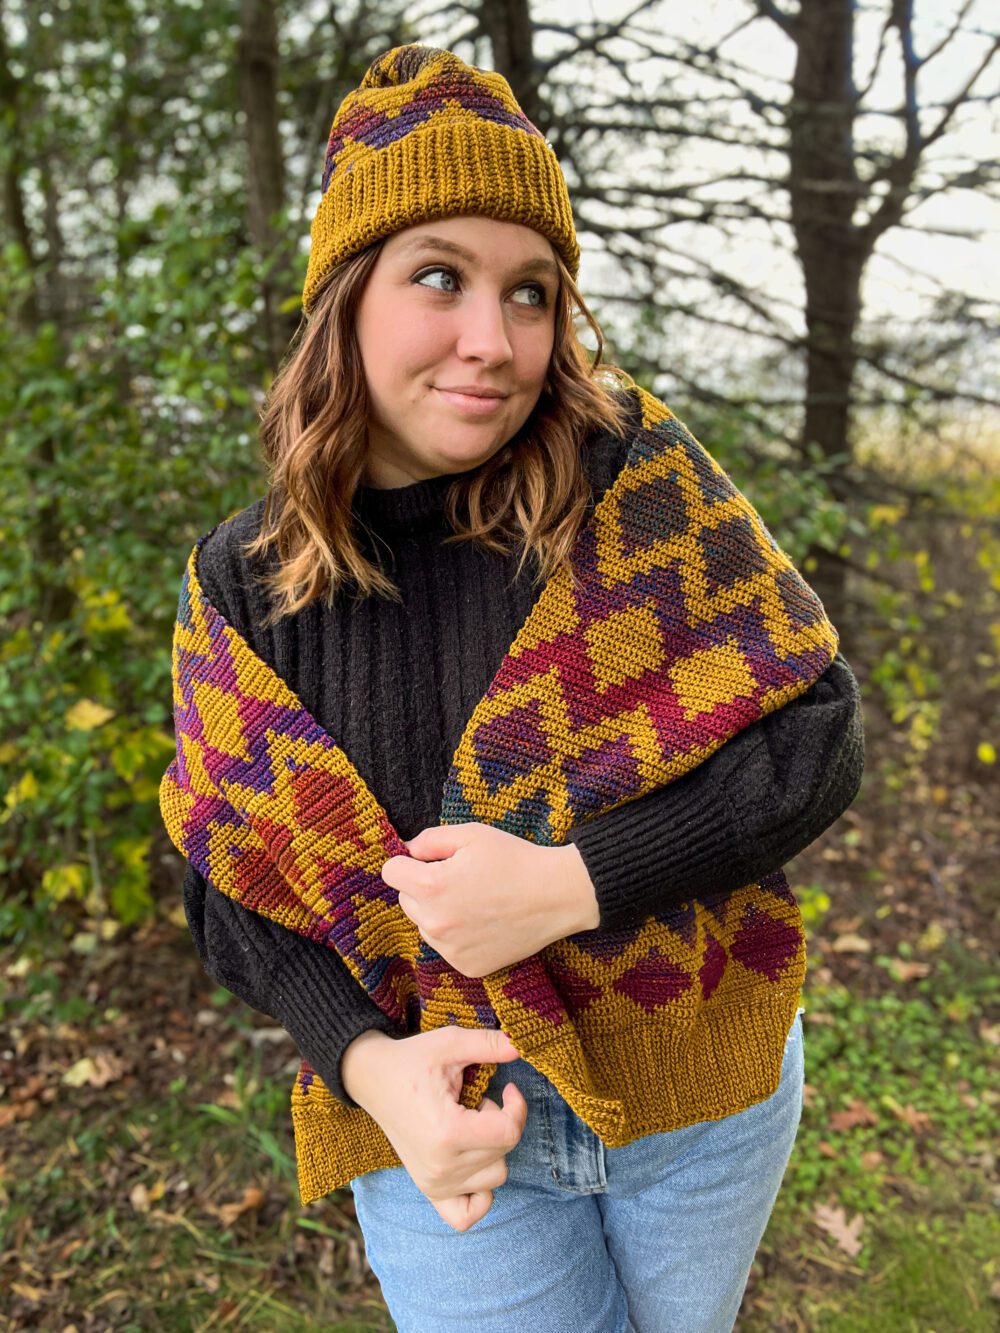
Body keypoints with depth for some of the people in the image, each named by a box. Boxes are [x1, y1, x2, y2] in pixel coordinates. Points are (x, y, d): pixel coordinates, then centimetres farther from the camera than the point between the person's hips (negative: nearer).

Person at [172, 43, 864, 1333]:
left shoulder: (632, 479, -15)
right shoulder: (247, 577, -9)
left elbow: (816, 735, -16)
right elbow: (230, 887, -3)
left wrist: (567, 885, -27)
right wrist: (369, 1062, -20)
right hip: (449, 1123, 0)